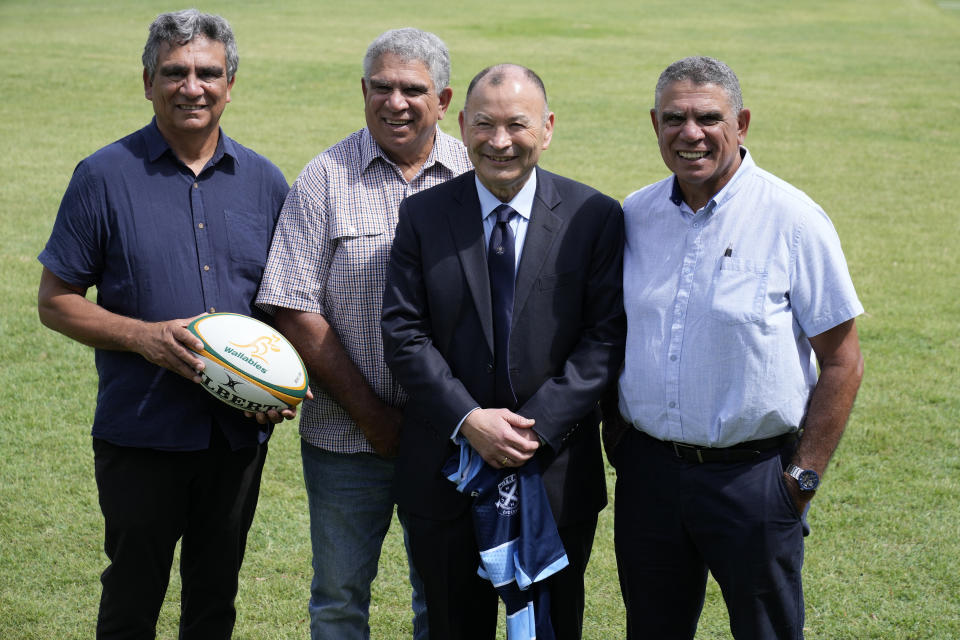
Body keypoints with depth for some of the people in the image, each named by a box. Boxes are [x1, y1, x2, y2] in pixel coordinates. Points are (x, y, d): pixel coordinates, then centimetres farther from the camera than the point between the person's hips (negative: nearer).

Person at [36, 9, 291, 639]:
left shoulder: (265, 181, 5)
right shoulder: (105, 176, -5)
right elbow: (56, 301, -3)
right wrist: (143, 336, -18)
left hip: (239, 434, 3)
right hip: (141, 433, -3)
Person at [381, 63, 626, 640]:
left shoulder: (595, 217, -3)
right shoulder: (422, 216, 0)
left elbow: (607, 335, -7)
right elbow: (404, 333, -4)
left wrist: (537, 427, -16)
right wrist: (469, 419, -16)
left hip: (556, 469, -1)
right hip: (446, 472, 1)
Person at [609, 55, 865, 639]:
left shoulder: (793, 220, -10)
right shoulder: (633, 216, 3)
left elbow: (842, 363, -8)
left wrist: (803, 477, -10)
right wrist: (615, 438, 7)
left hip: (752, 475, -4)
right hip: (647, 472, 4)